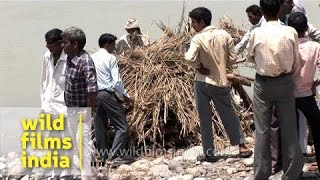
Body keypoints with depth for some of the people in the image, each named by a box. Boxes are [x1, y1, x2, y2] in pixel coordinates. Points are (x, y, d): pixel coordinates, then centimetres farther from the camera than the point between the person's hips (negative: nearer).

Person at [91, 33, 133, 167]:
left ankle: (103, 155, 16)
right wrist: (125, 96, -1)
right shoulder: (110, 58, -8)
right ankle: (115, 155, -15)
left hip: (94, 95, 7)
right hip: (108, 94, -7)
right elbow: (116, 81, -13)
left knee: (99, 126, 11)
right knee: (121, 126, -4)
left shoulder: (92, 58, 10)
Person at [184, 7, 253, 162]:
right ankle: (241, 146, 20)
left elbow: (190, 58, -28)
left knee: (205, 119, 7)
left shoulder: (198, 39, -14)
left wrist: (199, 67, -10)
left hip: (203, 82, -3)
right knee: (229, 116, 16)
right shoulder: (224, 35, -2)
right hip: (221, 82, 3)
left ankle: (209, 152, 9)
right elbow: (232, 58, 1)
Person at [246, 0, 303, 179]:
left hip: (263, 84, -1)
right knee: (289, 130, 8)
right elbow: (296, 62, -1)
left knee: (262, 131, 6)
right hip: (285, 83, 1)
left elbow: (250, 57, 6)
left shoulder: (257, 33, -11)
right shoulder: (291, 32, -9)